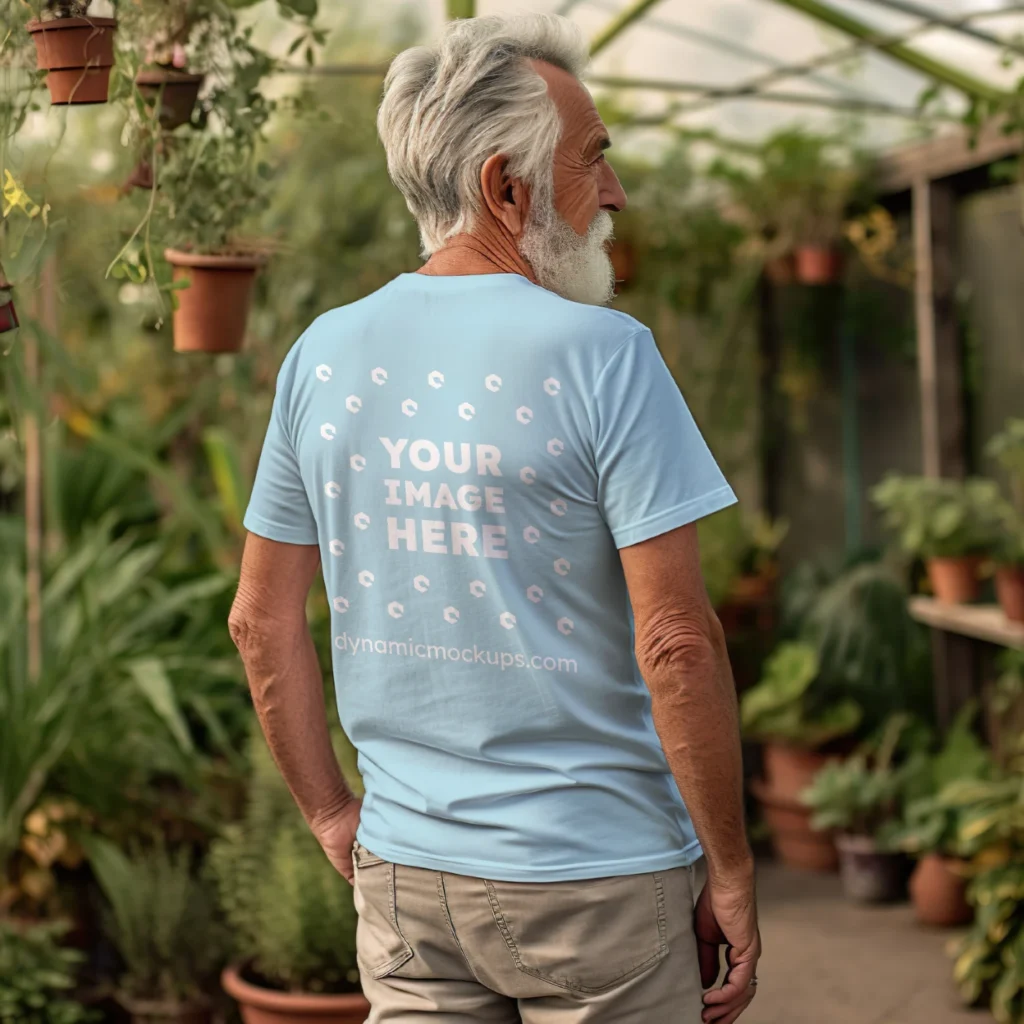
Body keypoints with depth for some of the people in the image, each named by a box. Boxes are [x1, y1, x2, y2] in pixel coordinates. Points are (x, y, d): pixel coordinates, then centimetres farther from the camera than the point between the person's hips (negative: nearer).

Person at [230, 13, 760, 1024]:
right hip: (596, 875, -5)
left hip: (403, 868, 5)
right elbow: (676, 642, -17)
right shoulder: (601, 354, -14)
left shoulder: (323, 355, 3)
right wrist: (731, 873, -7)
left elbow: (262, 620, 8)